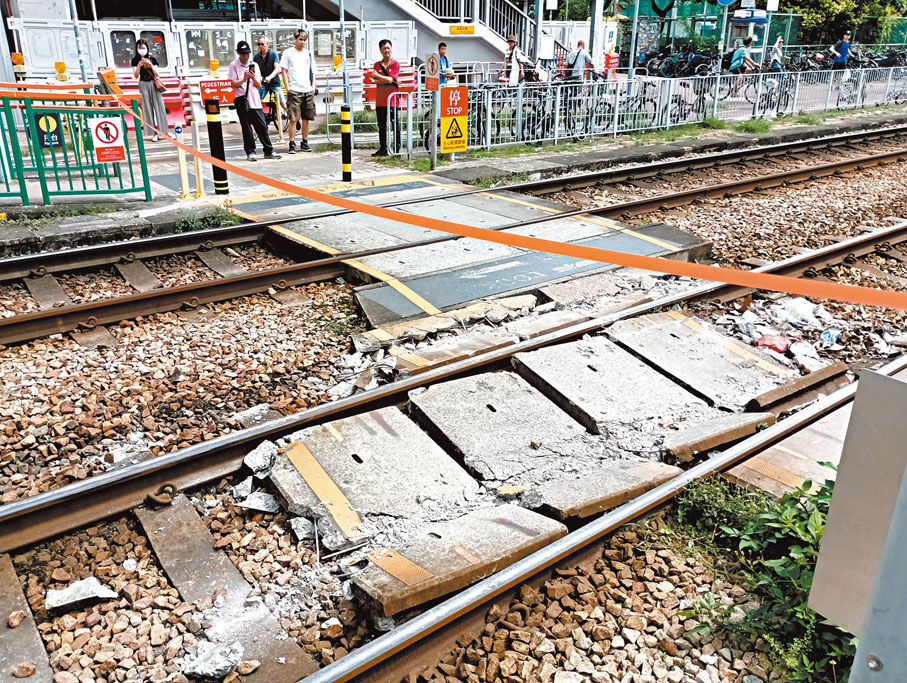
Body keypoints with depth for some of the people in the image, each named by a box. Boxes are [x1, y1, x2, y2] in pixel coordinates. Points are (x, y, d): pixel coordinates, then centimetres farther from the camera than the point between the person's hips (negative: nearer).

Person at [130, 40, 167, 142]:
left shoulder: (152, 59, 7)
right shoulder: (135, 60, 4)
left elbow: (157, 74, 1)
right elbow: (136, 76, -4)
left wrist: (151, 65, -15)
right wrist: (139, 66, -19)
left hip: (154, 84, 1)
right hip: (143, 85, -1)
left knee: (159, 107, -2)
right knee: (148, 108, -3)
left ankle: (165, 130, 3)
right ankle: (154, 133, -5)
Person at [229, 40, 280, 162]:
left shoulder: (254, 65, 12)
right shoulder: (234, 65, 3)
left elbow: (259, 85, 9)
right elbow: (233, 84, -4)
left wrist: (253, 78, -10)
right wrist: (244, 79, -19)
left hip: (255, 99, 3)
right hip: (242, 100, -3)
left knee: (262, 126, 0)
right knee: (246, 127, 1)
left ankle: (268, 151, 7)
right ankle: (250, 152, 8)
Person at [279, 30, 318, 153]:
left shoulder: (308, 54, 15)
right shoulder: (288, 53, 4)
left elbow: (313, 72, 19)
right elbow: (284, 71, 3)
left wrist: (313, 86, 8)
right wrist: (287, 87, -5)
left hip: (308, 91, 4)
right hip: (294, 90, -4)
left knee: (306, 119, 7)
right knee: (293, 119, -7)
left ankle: (304, 143, 16)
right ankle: (292, 144, -4)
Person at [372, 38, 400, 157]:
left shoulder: (395, 64, 0)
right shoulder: (377, 64, 12)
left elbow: (390, 79, -12)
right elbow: (375, 81, -2)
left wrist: (378, 76, 0)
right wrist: (391, 81, -9)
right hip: (380, 100, 5)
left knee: (395, 125, -2)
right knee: (382, 126, 9)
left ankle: (397, 149, 3)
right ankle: (383, 149, 16)